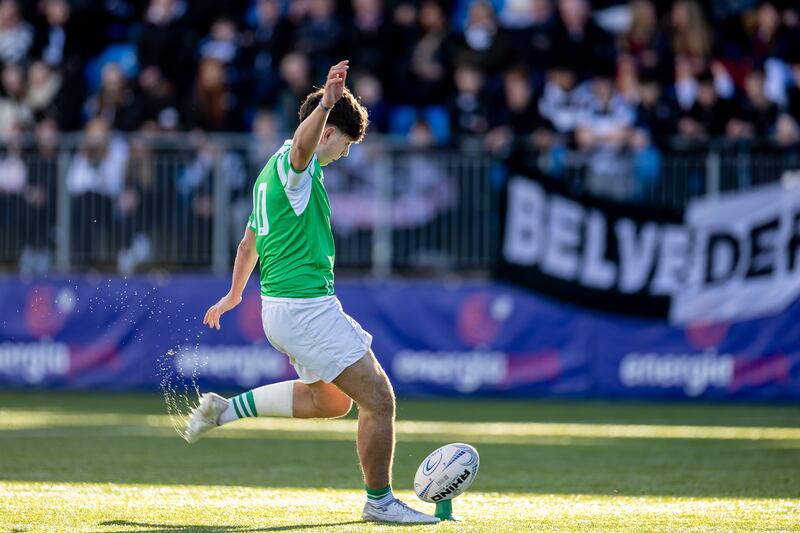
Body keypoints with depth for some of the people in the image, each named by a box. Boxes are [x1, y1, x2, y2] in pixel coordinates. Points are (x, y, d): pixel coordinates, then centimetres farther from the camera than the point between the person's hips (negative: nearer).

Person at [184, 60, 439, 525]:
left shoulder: (274, 171, 19)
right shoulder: (296, 164, -11)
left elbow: (250, 242, 31)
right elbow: (303, 145, -39)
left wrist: (233, 296, 43)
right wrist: (327, 102, -55)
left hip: (280, 307, 10)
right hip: (306, 307, -10)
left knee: (332, 400, 22)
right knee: (379, 399, -5)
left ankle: (227, 408, 19)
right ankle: (380, 501, 4)